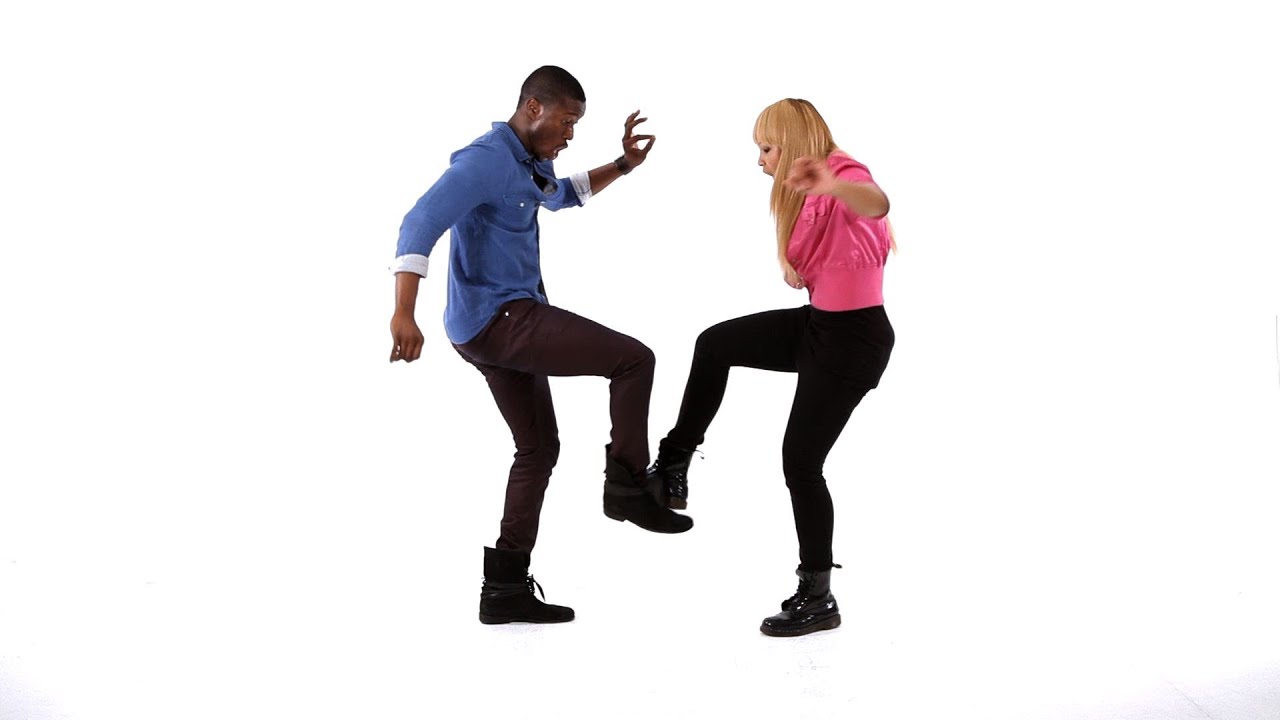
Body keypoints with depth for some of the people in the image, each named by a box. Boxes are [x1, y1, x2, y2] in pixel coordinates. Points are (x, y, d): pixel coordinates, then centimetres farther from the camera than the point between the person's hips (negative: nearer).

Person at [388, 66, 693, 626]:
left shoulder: (529, 163, 16)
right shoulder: (486, 159, -15)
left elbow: (563, 195, 40)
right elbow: (420, 224, -26)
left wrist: (623, 165, 25)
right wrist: (403, 313, -37)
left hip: (501, 325, 11)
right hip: (500, 318, -11)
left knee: (539, 448, 13)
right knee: (633, 359, -8)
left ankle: (505, 588, 13)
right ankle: (627, 485, 3)